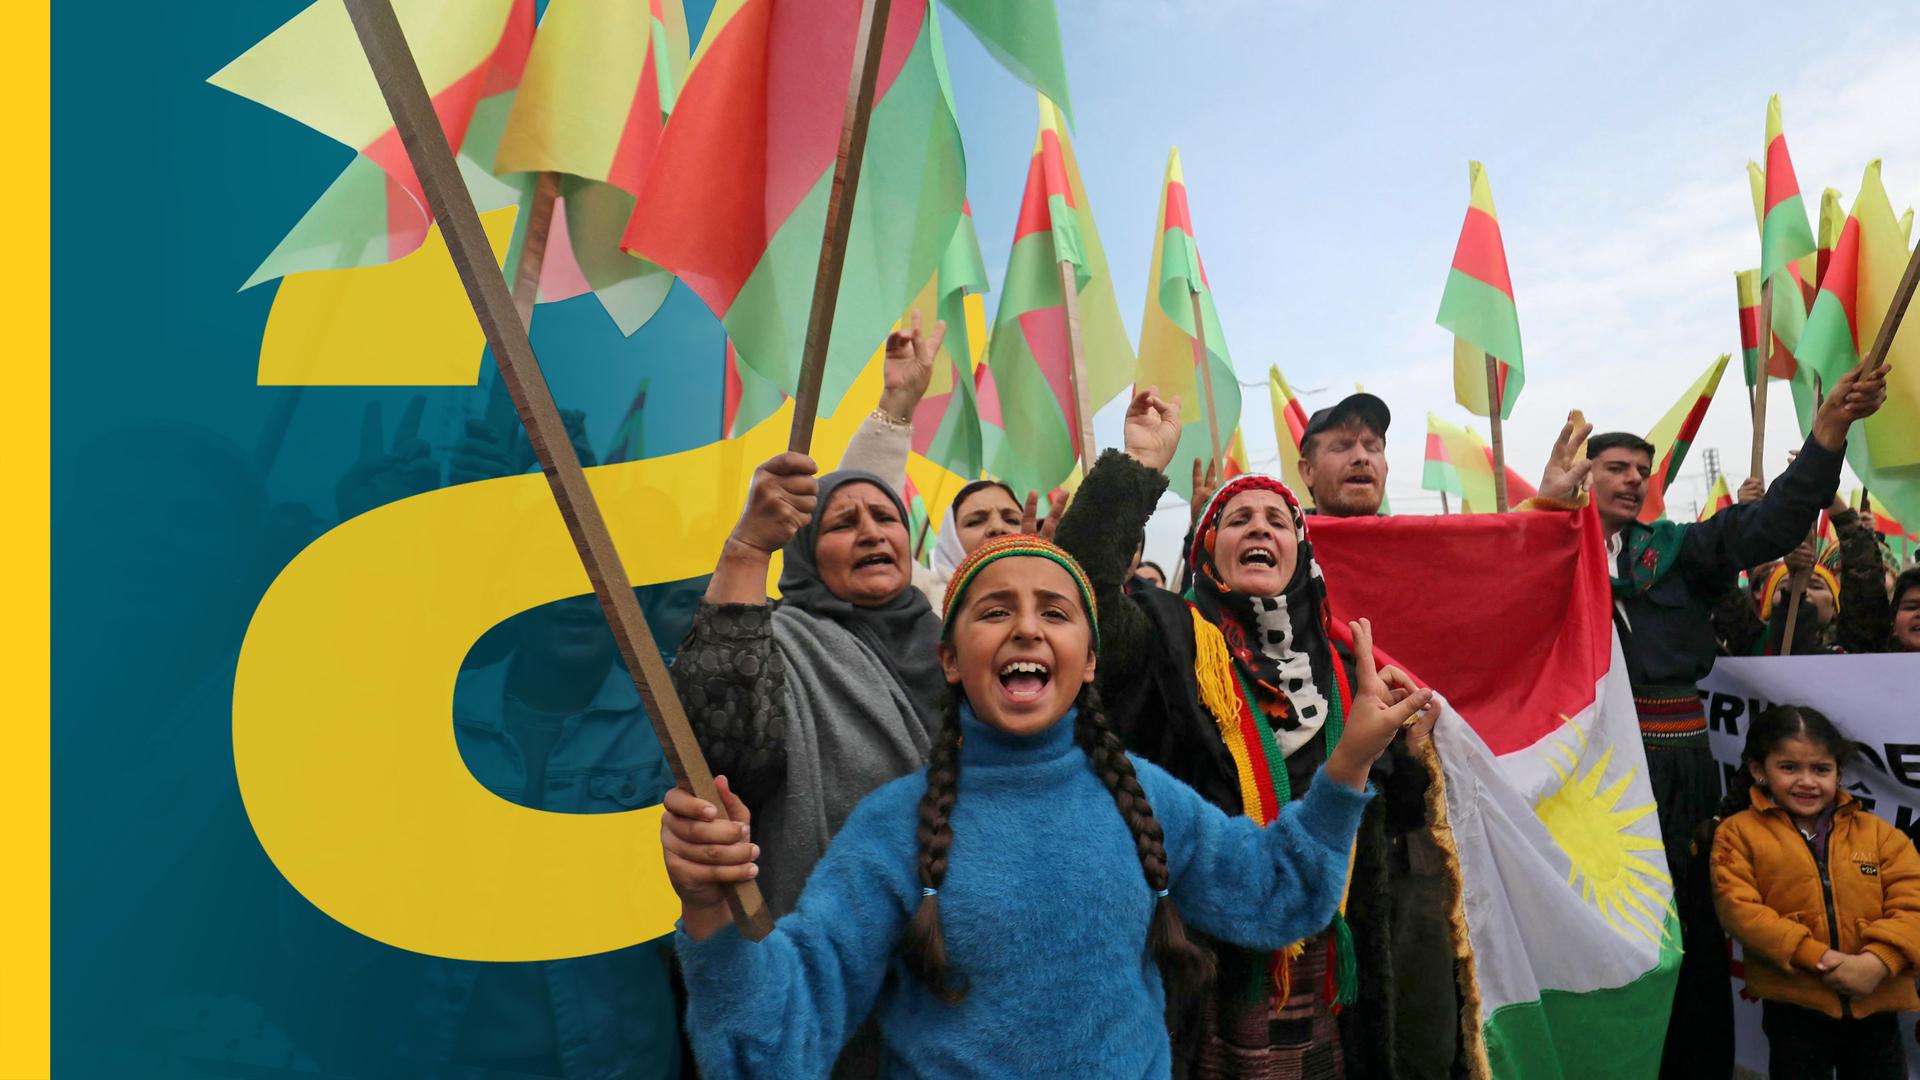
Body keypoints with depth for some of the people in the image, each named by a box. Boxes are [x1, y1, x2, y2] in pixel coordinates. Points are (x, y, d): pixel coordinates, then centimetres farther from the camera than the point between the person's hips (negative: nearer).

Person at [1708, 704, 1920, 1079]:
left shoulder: (1876, 832, 6)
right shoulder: (1739, 832, -4)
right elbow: (1738, 908, -12)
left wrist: (1879, 960, -18)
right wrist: (1814, 956, -20)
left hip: (1876, 1005, 3)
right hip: (1793, 1006, -3)